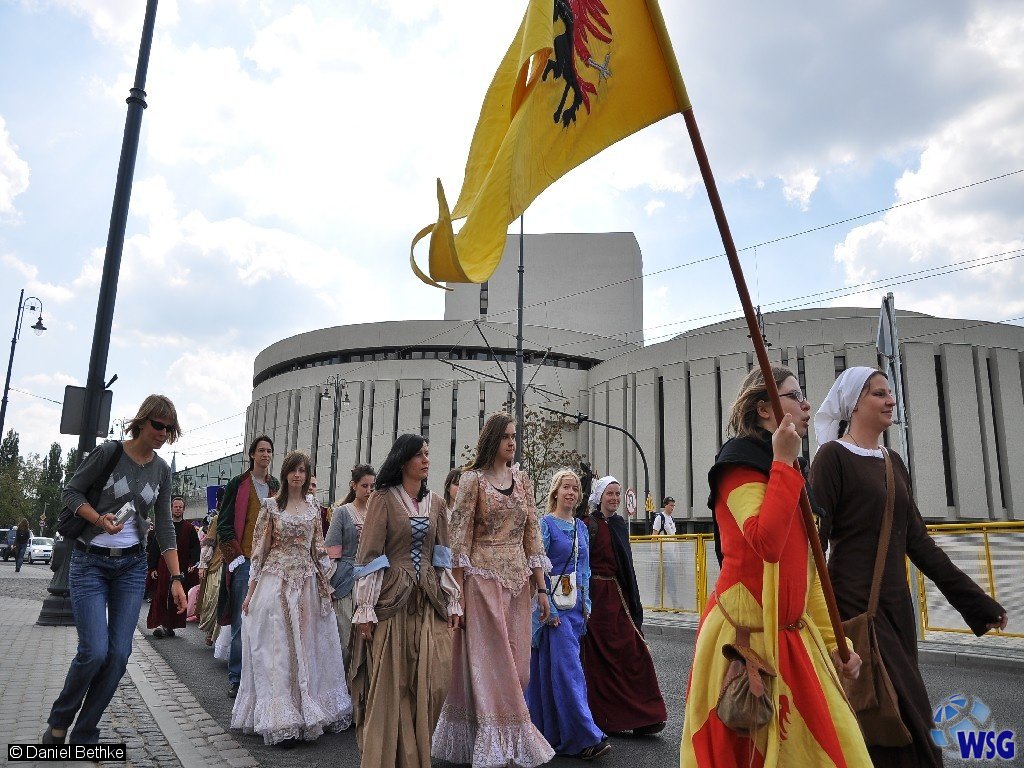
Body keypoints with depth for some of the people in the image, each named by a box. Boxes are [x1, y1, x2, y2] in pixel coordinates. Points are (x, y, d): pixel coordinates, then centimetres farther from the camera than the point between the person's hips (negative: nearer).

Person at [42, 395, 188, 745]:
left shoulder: (162, 470, 3)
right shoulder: (109, 452, -9)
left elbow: (164, 527, 5)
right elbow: (71, 493, -2)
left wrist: (176, 577, -1)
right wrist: (100, 519, -21)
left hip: (132, 565, 4)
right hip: (90, 561, -4)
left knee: (119, 654, -2)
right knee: (94, 651, -12)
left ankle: (84, 737, 15)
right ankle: (59, 720, 17)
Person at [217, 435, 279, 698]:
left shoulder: (276, 487, 14)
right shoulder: (238, 484, 3)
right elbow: (224, 524, 0)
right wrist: (236, 556, -8)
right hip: (244, 560, -3)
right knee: (241, 621, -3)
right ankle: (236, 678, 6)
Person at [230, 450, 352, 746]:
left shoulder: (314, 506, 9)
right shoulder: (271, 505, 0)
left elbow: (318, 547, 12)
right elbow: (259, 548, 0)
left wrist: (326, 582, 8)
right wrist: (251, 588, -3)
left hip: (308, 582, 3)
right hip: (276, 581, -3)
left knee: (308, 647, 8)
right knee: (277, 649, -1)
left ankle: (309, 712, 20)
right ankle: (282, 721, 4)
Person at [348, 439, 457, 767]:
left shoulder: (435, 503, 10)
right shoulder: (382, 499, -4)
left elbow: (442, 556, 12)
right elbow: (370, 554, -7)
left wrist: (451, 601, 7)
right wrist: (365, 608, -11)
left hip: (428, 599, 4)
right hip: (392, 597, -4)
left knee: (432, 679, 2)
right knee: (390, 682, 1)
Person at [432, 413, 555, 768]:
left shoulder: (522, 479, 10)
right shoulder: (473, 479, -5)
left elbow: (533, 534, 9)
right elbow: (459, 536, -7)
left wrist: (541, 587, 6)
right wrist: (457, 592, -10)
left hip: (518, 578, 5)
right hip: (483, 577, -5)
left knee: (516, 660, 9)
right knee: (490, 658, -3)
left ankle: (506, 736, 24)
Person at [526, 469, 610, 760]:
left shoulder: (581, 527, 12)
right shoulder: (545, 524, -8)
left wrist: (586, 603, 11)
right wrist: (547, 608, -15)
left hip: (576, 604, 7)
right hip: (555, 604, -7)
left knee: (567, 666, 11)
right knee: (567, 666, -8)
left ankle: (555, 733, 22)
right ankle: (586, 737, -6)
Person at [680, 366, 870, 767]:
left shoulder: (790, 474, 16)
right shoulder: (740, 460, -10)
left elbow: (807, 569, 18)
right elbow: (766, 541, -28)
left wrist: (833, 640, 15)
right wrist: (783, 462, -19)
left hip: (792, 637, 8)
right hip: (746, 636, -8)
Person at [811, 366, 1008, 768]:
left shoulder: (894, 462, 13)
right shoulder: (833, 456, -9)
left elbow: (918, 541, 14)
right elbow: (814, 537, -14)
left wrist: (977, 600, 14)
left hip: (896, 604, 7)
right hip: (855, 603, -7)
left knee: (901, 722, 12)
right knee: (898, 719, -6)